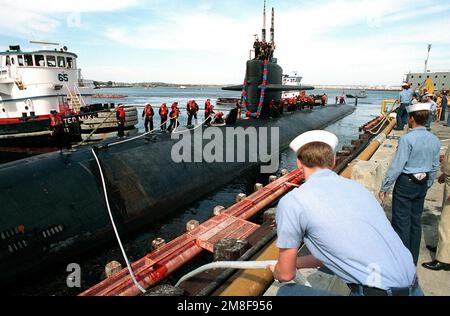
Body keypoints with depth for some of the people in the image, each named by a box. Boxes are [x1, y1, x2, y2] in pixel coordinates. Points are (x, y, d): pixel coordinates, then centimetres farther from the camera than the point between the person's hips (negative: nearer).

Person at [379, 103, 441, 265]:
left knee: (401, 222, 3)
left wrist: (384, 188, -12)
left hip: (405, 184, -7)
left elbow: (396, 166, -19)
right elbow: (435, 167, 10)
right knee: (416, 221, 16)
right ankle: (413, 260, 29)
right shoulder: (435, 140, 3)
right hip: (422, 185, 7)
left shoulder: (407, 139, -19)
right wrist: (427, 186, 23)